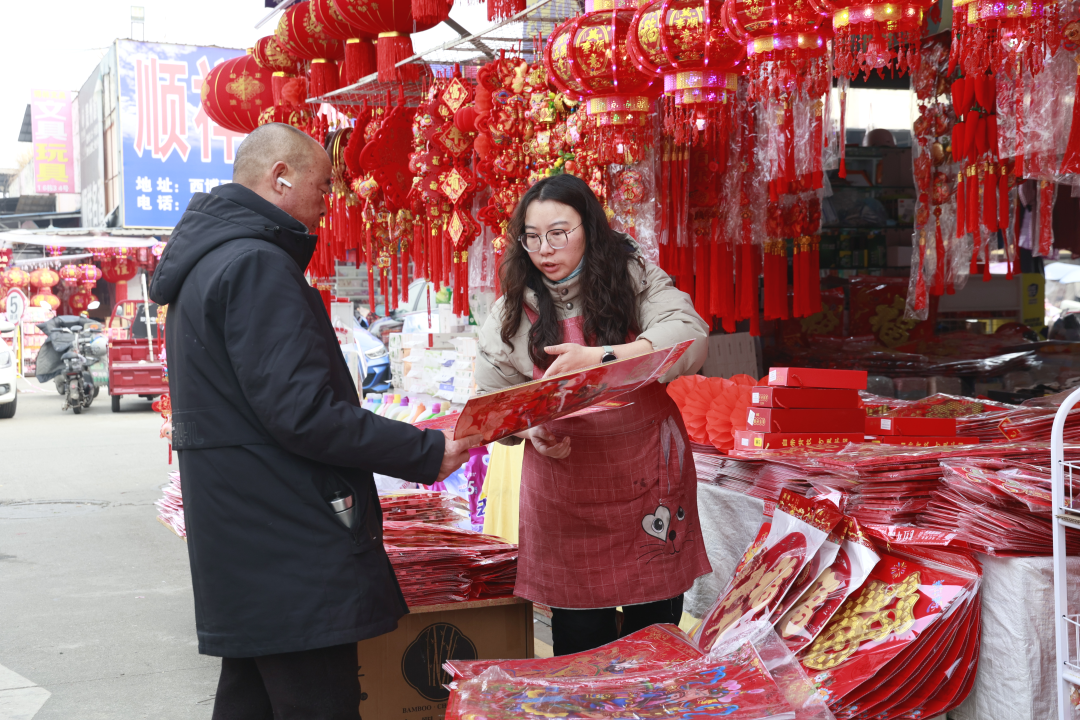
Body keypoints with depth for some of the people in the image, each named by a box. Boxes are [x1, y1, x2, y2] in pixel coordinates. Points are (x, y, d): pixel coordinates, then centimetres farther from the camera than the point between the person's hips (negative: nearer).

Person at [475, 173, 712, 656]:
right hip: (564, 485, 1)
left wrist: (600, 358, -30)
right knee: (579, 636, 4)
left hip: (648, 473, 0)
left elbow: (689, 337, -18)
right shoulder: (513, 313, 3)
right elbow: (493, 398, 7)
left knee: (655, 625, 10)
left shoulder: (635, 277, -2)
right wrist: (531, 430, -15)